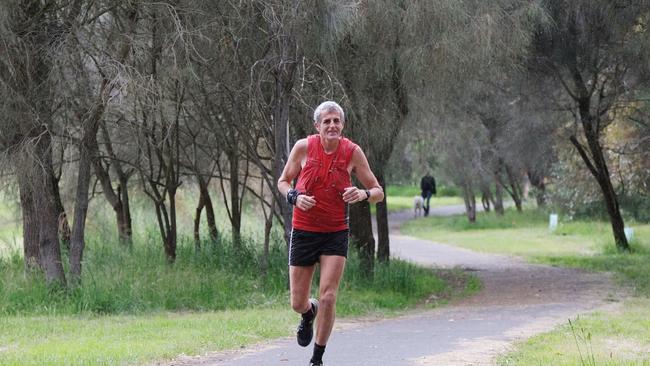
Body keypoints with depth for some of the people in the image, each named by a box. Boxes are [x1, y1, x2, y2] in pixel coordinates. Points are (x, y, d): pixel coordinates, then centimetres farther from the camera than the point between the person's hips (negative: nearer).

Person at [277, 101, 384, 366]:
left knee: (328, 297, -13)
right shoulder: (303, 147, -7)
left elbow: (378, 192, 0)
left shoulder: (352, 152, -6)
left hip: (336, 234, -1)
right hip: (303, 232, 1)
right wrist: (295, 197, -14)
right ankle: (309, 313, 44)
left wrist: (363, 194, -23)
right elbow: (283, 181, 7)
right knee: (298, 303, 5)